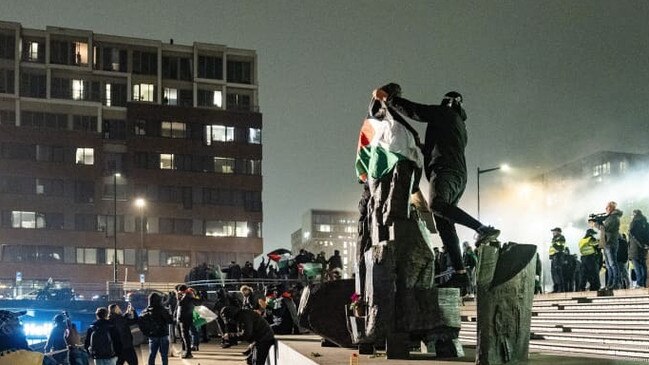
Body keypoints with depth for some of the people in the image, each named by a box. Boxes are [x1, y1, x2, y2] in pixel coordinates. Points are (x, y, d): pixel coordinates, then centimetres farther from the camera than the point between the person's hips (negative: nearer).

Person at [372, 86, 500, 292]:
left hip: (445, 170, -9)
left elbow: (414, 111, 1)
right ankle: (460, 273, -11)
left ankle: (483, 229, -38)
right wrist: (422, 147, 53)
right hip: (460, 176, 9)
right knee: (444, 224, 0)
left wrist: (387, 98, 7)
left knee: (437, 204, -33)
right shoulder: (461, 127, 35)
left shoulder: (445, 113, 10)